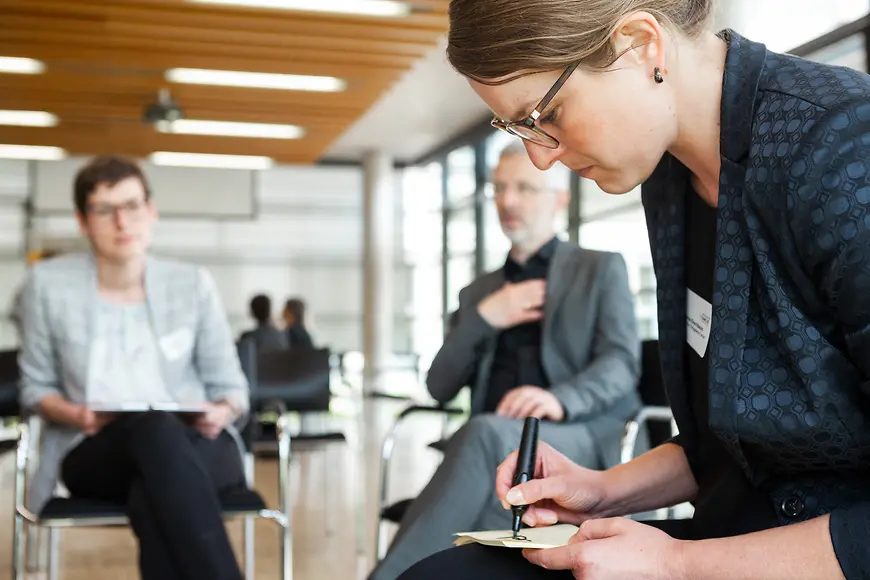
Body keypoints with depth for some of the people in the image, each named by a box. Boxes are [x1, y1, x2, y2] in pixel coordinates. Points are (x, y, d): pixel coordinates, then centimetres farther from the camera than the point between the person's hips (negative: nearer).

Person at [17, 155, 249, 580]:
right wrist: (77, 415, -11)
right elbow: (36, 387, 11)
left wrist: (221, 413, -14)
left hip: (195, 447, 1)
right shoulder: (48, 284, 3)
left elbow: (230, 385, 10)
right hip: (94, 455, 0)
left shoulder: (192, 284, 4)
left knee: (150, 499, -38)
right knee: (154, 427, -39)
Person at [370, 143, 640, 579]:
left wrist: (560, 400, -25)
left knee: (484, 434, -37)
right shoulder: (479, 293, 25)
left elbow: (621, 362, -3)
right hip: (497, 448, 3)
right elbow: (440, 387, 16)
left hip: (585, 439, -3)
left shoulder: (602, 270, 14)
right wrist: (481, 318, -1)